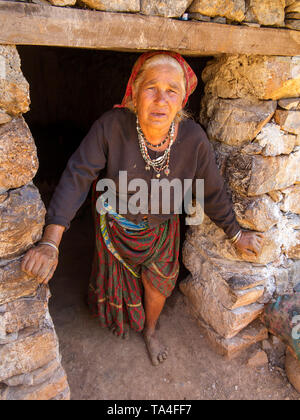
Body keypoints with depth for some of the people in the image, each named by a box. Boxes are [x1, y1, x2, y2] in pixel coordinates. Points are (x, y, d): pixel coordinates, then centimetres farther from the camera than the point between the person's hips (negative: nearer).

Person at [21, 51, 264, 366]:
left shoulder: (193, 139, -25)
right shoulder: (111, 126, -31)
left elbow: (213, 192, -11)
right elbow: (77, 176, -32)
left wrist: (235, 234, 1)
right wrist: (50, 243, -39)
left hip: (160, 227, 1)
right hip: (116, 221, -1)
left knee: (157, 280, 17)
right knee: (118, 275, 23)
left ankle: (150, 331, 52)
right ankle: (118, 317, 61)